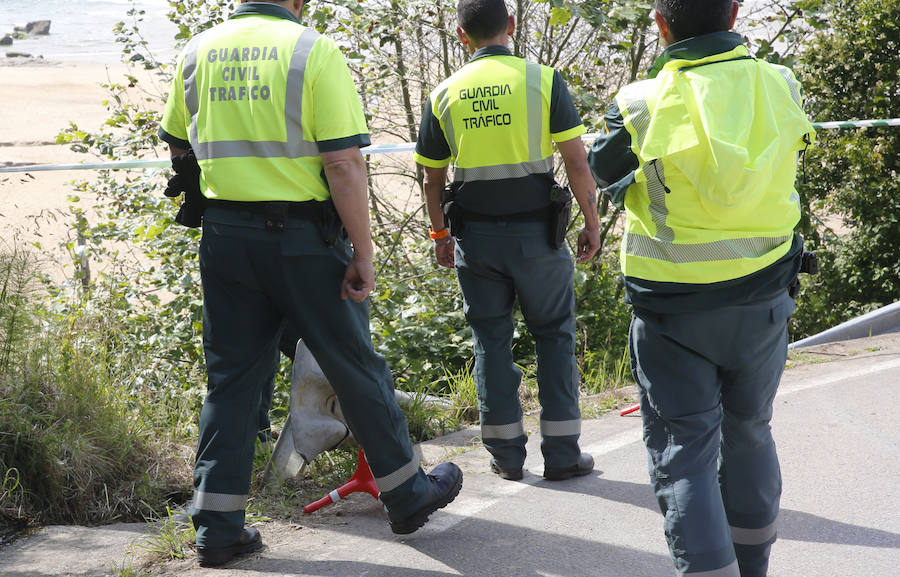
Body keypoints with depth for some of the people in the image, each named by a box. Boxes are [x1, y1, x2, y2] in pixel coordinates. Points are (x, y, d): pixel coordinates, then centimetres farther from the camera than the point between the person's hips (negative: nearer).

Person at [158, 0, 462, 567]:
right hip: (301, 237, -4)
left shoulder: (198, 51, 6)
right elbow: (344, 163, -15)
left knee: (231, 376, 11)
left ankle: (218, 525, 10)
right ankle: (407, 493, 24)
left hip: (224, 235, 4)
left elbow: (177, 144, 19)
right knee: (356, 367, 9)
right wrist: (363, 254, -10)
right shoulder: (315, 51, -10)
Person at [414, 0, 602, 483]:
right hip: (535, 230, -2)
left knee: (491, 340, 11)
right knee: (554, 335, 9)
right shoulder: (542, 79, -5)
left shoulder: (444, 94, 2)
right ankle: (562, 453, 8)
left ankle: (506, 454, 14)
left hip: (474, 236, 2)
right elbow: (576, 160, -8)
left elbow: (433, 178, 8)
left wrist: (440, 234, 20)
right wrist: (592, 222, 1)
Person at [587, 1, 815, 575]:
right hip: (762, 298, 3)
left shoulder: (642, 105, -15)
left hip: (672, 310, -3)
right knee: (748, 432, 22)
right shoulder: (780, 87, -8)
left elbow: (603, 170, 2)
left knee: (683, 453, 3)